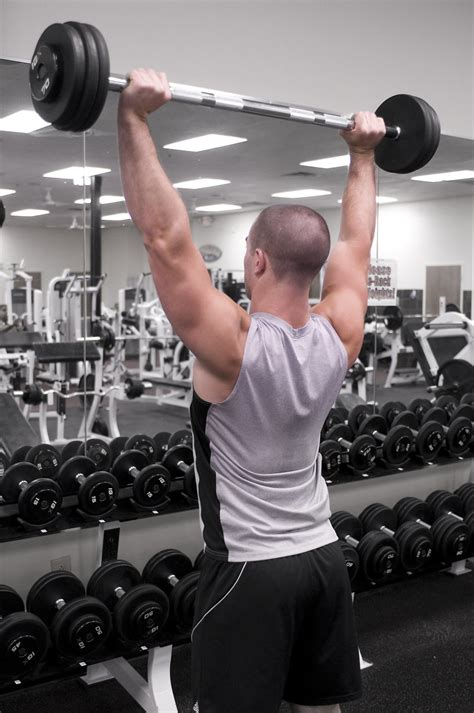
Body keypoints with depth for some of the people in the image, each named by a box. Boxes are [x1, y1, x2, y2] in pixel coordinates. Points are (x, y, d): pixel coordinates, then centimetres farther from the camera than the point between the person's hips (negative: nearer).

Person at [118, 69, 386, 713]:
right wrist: (363, 154, 19)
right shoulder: (340, 335, -5)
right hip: (323, 557, 7)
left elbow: (163, 235, -26)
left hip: (251, 570, -6)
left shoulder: (232, 343, -21)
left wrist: (134, 117, -24)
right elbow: (356, 241, 10)